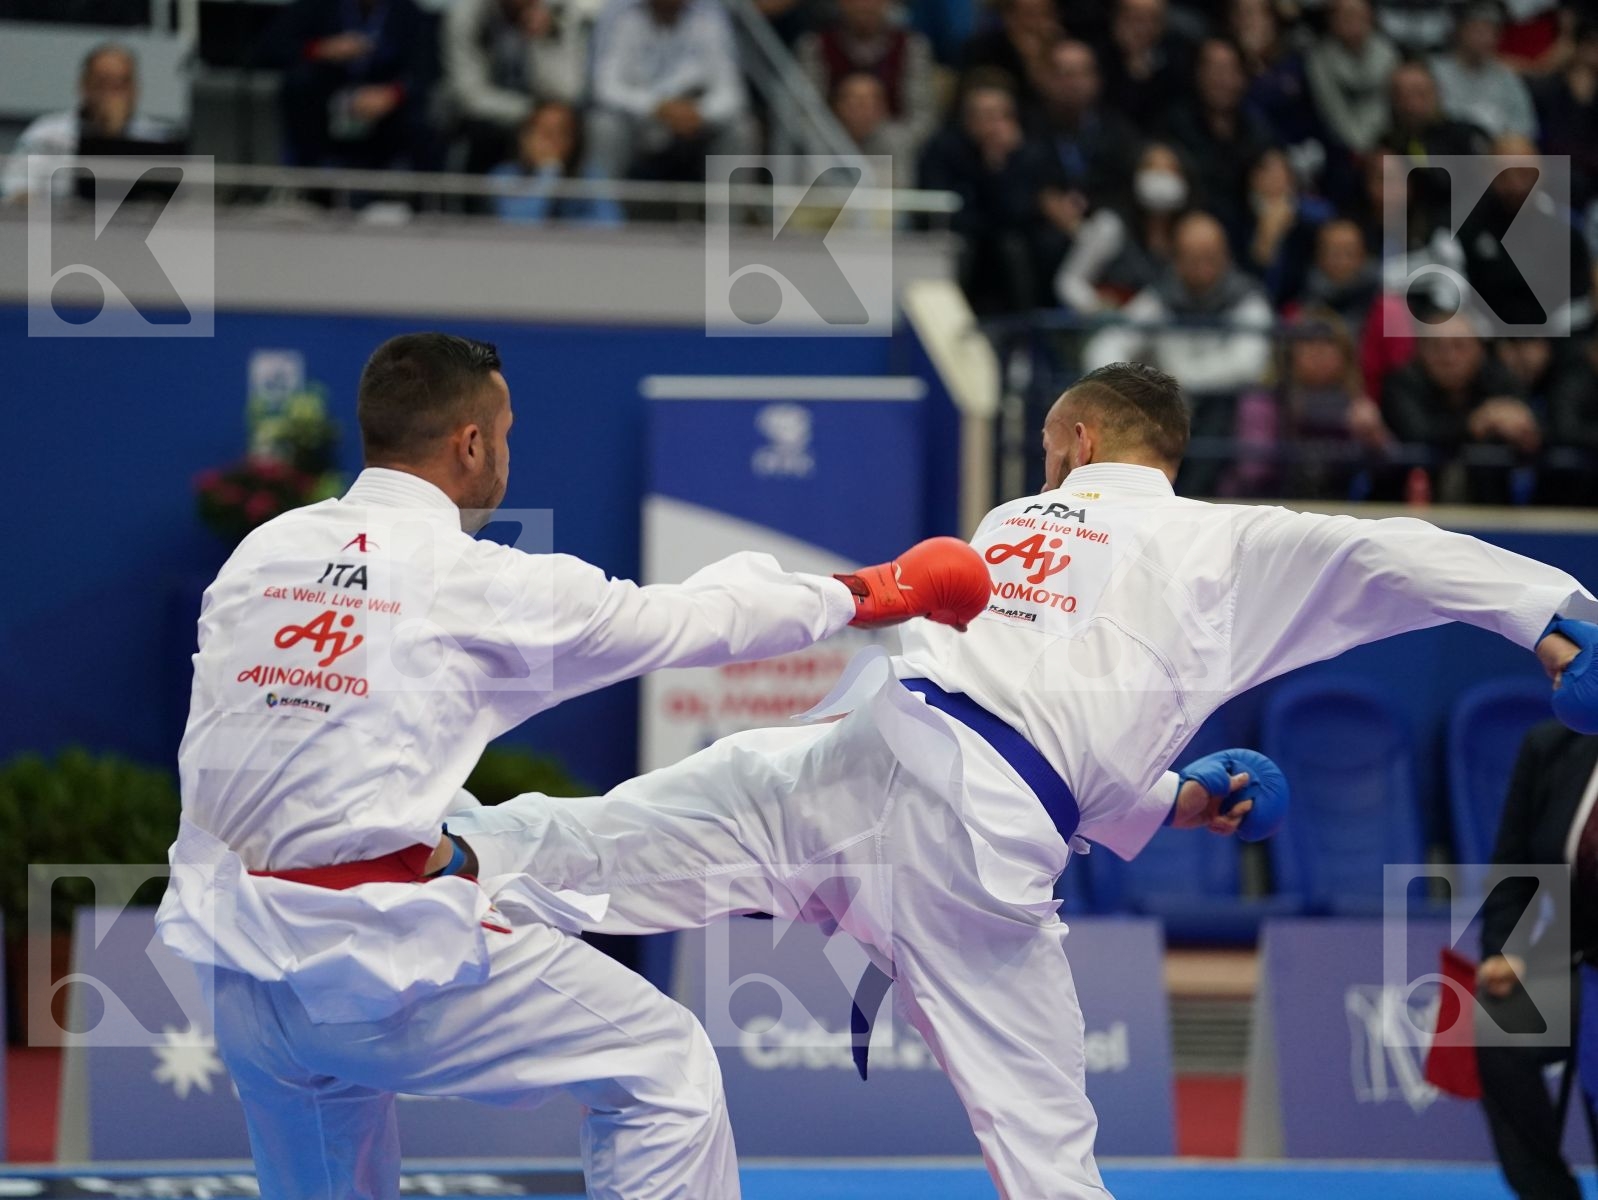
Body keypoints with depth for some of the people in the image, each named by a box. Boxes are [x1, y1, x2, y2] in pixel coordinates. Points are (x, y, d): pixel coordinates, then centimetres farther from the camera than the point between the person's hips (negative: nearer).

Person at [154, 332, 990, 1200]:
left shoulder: (259, 555, 9)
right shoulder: (485, 585, -6)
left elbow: (212, 760, 13)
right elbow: (694, 619, 6)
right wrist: (873, 595, 20)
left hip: (243, 958, 7)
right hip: (383, 956, -6)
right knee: (663, 1069, 7)